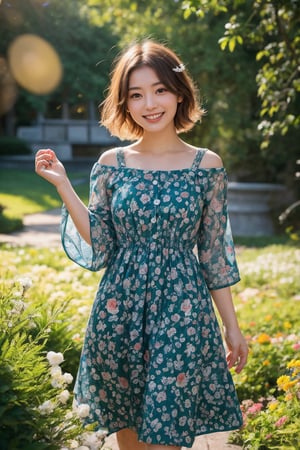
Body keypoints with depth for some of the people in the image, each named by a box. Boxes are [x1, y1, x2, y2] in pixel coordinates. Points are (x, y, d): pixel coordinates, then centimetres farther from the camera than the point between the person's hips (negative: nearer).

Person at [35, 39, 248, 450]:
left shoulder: (206, 165, -2)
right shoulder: (111, 164, 1)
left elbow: (214, 253, 3)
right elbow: (98, 249, 0)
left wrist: (232, 325, 4)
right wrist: (63, 185, -5)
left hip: (181, 311, -2)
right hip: (119, 310, 2)